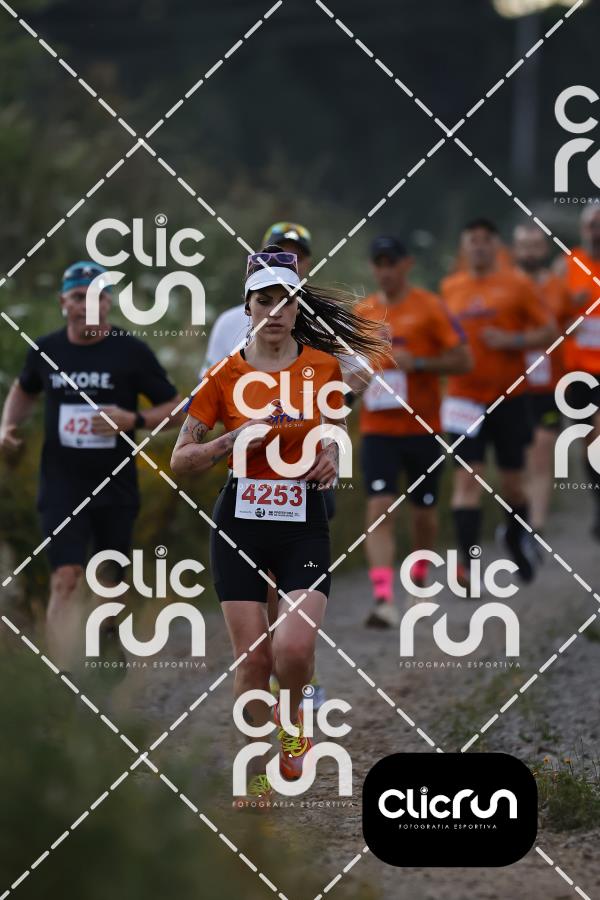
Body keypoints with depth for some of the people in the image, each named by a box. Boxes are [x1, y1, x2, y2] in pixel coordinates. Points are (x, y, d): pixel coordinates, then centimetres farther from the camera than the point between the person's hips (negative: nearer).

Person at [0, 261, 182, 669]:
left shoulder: (131, 352, -5)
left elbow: (175, 408, -1)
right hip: (62, 488, 0)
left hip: (116, 490, 0)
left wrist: (135, 420, -18)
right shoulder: (46, 351, 2)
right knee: (66, 581, -14)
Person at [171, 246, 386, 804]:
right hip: (240, 526, 0)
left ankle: (292, 718, 16)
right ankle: (256, 783, 15)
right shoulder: (226, 374, -1)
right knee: (253, 659, -1)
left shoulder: (323, 366, 1)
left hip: (304, 527, 0)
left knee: (295, 649, -19)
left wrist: (331, 458, -6)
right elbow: (180, 459, 2)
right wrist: (235, 440, -14)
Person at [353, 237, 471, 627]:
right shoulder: (362, 313, 8)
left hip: (424, 428, -1)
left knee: (424, 510, 11)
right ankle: (384, 600, -21)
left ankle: (420, 580, 37)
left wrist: (417, 363, -17)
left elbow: (463, 359, -6)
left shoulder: (429, 307, -3)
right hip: (377, 429, 1)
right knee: (380, 509, -14)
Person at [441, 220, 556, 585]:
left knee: (513, 479, 9)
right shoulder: (450, 288, 9)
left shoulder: (517, 284, 1)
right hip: (465, 399, 1)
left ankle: (518, 537, 38)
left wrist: (513, 341, -15)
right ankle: (468, 561, -16)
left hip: (510, 396, -1)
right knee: (467, 477, -11)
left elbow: (550, 332, 0)